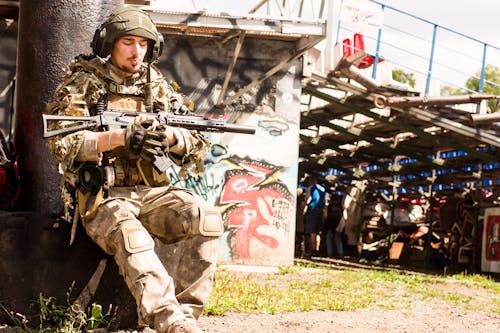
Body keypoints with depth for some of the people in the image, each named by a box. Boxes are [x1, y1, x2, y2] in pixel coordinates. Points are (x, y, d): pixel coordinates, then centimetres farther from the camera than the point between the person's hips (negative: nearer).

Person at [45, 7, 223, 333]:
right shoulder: (83, 83, 4)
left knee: (207, 219, -24)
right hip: (102, 196, -4)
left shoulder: (158, 87, 14)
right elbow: (62, 142, -12)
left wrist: (169, 135, -15)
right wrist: (121, 136, -24)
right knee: (130, 236, -36)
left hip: (153, 192, 4)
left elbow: (196, 148, 9)